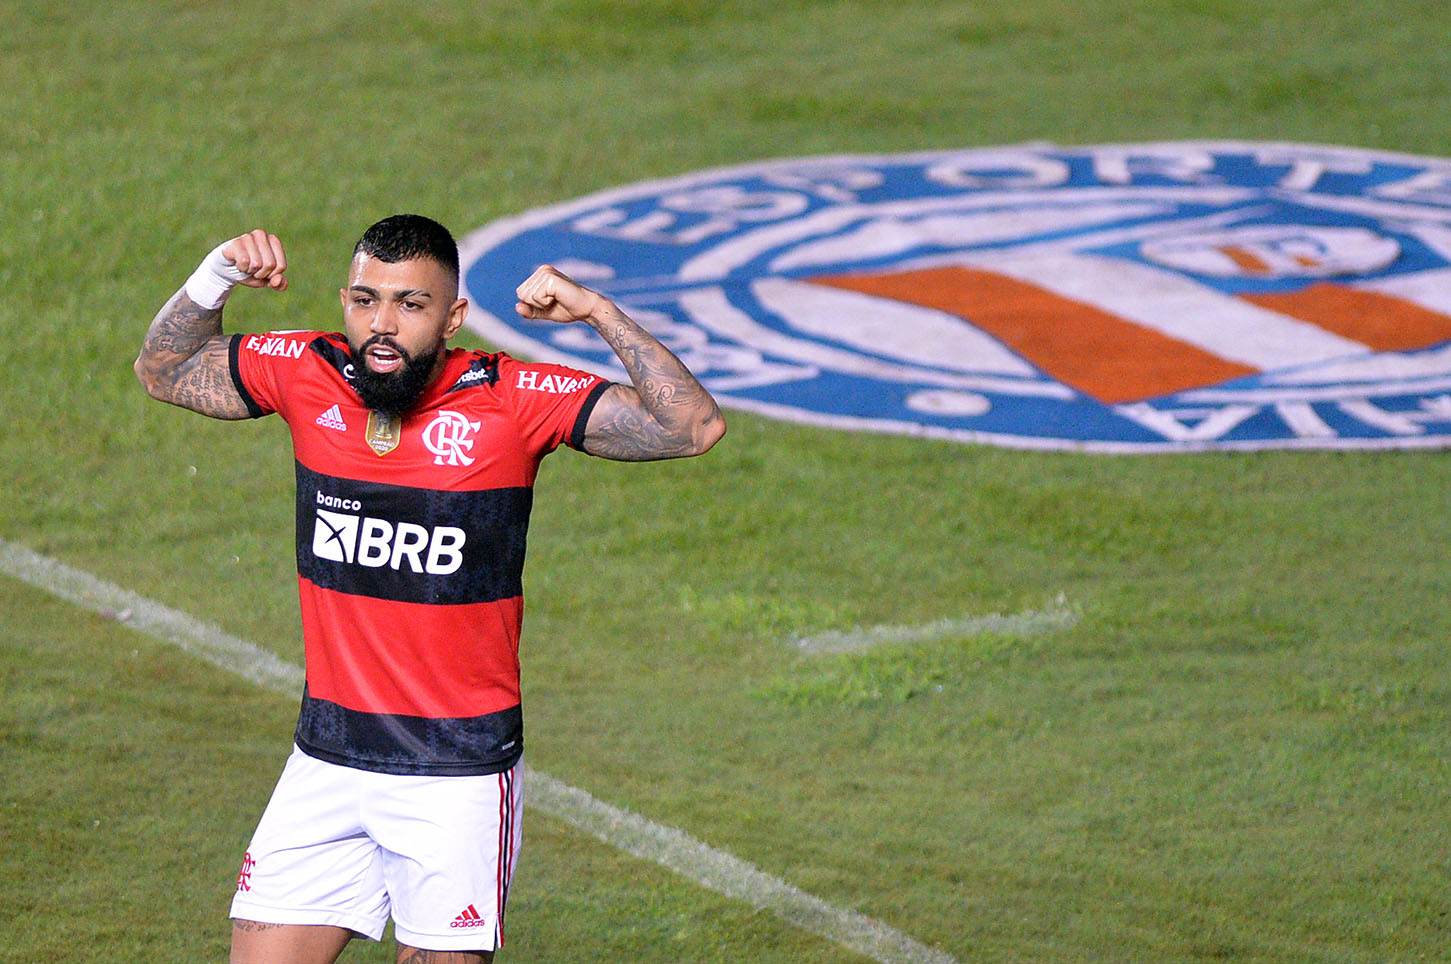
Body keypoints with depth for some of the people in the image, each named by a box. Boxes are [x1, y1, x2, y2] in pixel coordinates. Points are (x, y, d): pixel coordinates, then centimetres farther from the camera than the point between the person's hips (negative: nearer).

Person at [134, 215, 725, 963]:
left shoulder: (512, 401, -10)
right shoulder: (308, 376, 0)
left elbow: (695, 428, -15)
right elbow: (163, 370, 17)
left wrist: (600, 314, -21)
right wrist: (215, 277, 1)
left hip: (460, 775, -4)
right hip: (326, 761, 4)